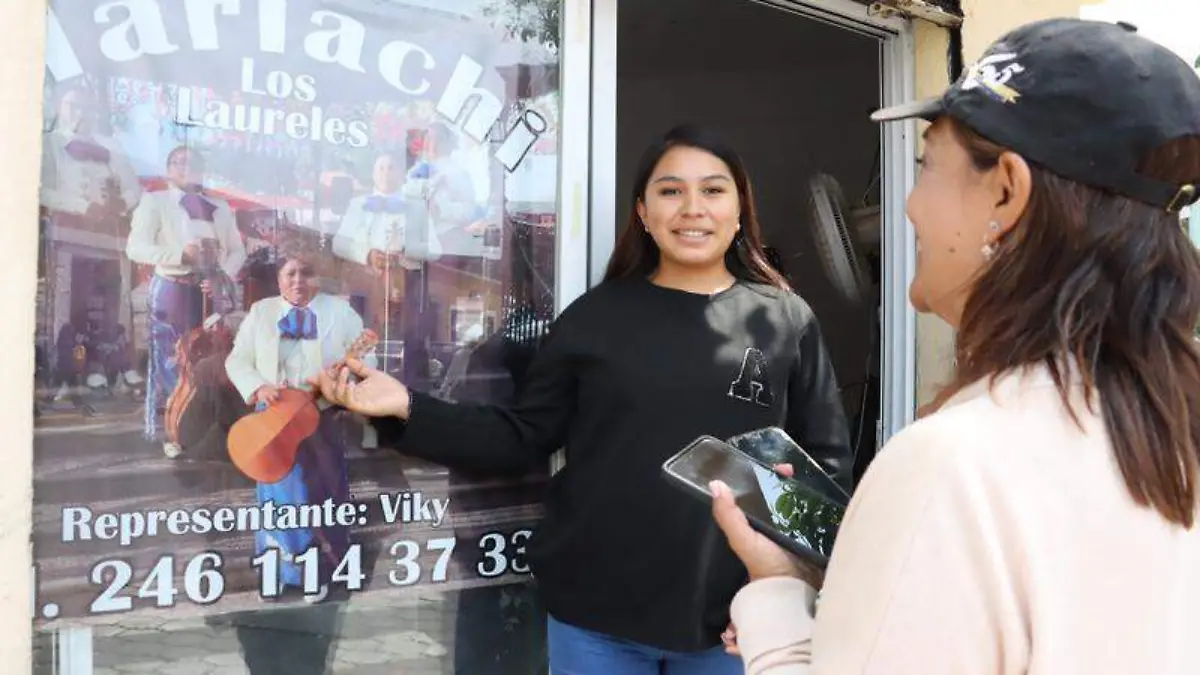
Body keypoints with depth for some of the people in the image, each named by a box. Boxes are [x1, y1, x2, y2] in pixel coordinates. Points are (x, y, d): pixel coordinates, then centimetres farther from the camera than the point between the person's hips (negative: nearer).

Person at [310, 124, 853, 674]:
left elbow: (828, 460, 3)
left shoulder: (787, 321, 0)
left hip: (733, 616, 0)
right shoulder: (595, 316, 2)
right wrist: (407, 409, -8)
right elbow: (523, 438, 4)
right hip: (596, 613, 1)